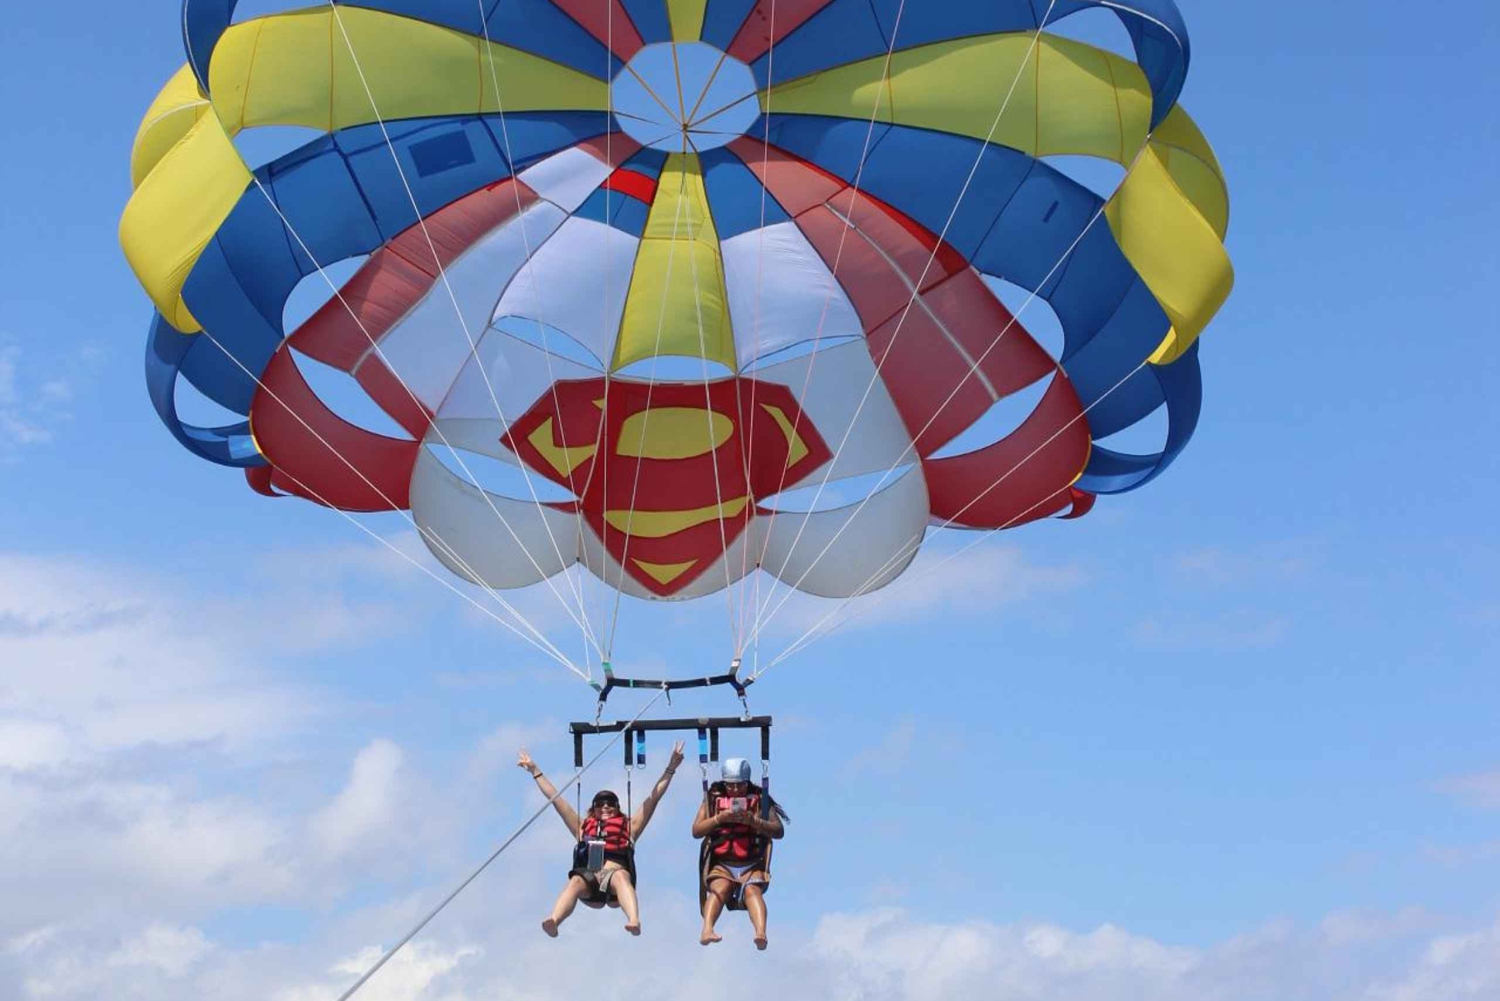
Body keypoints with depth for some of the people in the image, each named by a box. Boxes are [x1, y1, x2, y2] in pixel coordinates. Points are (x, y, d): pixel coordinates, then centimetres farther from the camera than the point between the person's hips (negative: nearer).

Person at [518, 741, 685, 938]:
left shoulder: (629, 827, 31)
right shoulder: (583, 827, 34)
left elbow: (654, 798, 27)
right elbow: (555, 798, 35)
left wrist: (671, 768, 23)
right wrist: (535, 770, 36)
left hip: (616, 873, -1)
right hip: (589, 880, 1)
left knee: (620, 876, -38)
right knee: (576, 880, -36)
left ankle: (634, 921, -66)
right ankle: (553, 922, -65)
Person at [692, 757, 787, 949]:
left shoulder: (760, 799, 11)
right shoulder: (713, 799, 13)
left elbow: (779, 831, 2)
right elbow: (696, 831, 6)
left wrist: (753, 821, -14)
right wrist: (719, 819, -11)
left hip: (752, 865, 0)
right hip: (721, 864, 0)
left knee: (752, 890, -31)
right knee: (720, 888, -32)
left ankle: (761, 933, -54)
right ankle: (707, 930, -53)